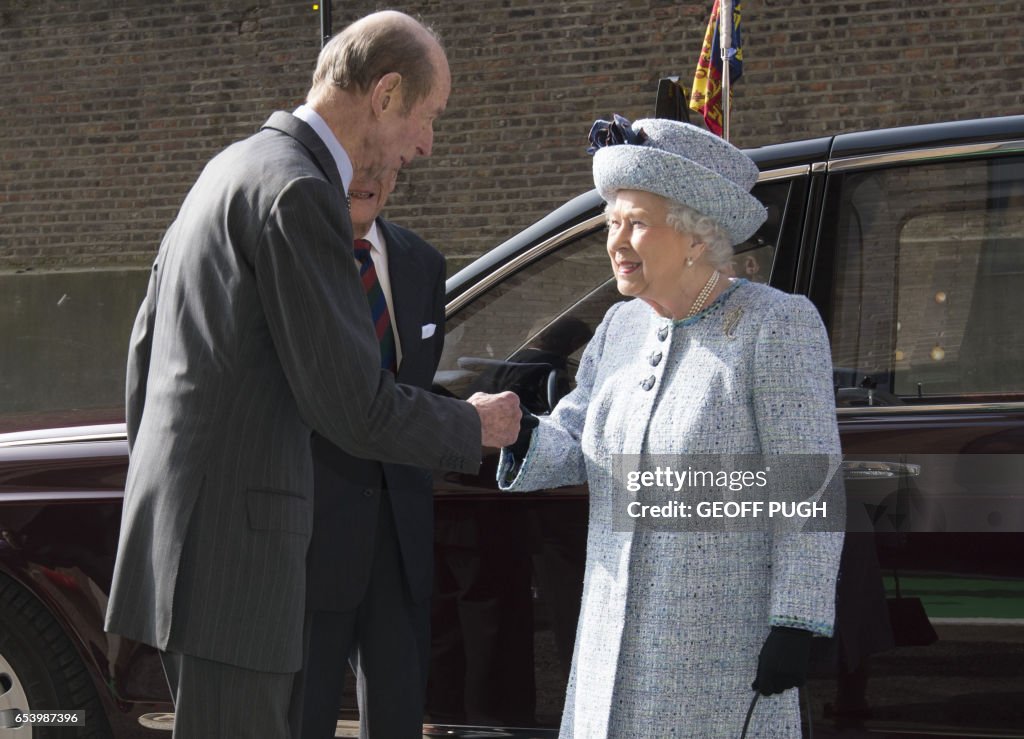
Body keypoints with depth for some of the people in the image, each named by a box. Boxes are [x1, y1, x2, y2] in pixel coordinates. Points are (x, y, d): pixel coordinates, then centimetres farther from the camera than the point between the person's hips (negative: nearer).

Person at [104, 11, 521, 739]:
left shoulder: (235, 167, 15)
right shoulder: (298, 193, -17)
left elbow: (146, 344, 22)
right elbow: (352, 404, -19)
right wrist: (476, 427, -2)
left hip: (183, 522, 10)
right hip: (231, 542, -10)